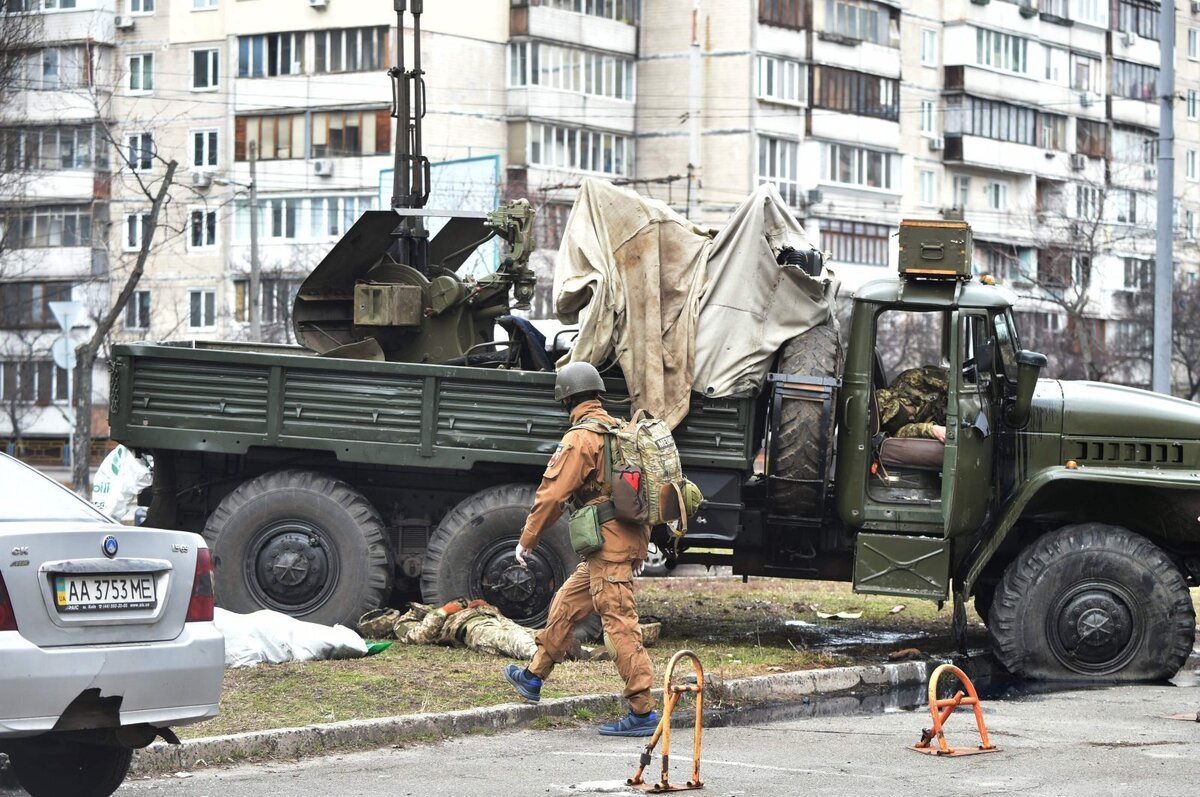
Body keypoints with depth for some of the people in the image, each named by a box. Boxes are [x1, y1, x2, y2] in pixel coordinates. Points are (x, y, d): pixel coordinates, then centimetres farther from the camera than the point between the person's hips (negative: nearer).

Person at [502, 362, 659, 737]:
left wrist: (527, 540, -2)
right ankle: (533, 677, 33)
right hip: (630, 539, 9)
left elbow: (552, 494, -13)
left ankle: (643, 712, -12)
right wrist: (641, 548, 27)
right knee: (565, 605, 21)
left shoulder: (580, 439, -12)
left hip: (607, 544, -9)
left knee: (620, 623, -9)